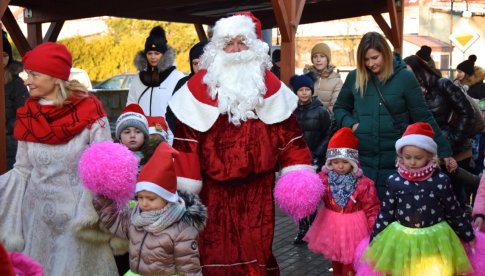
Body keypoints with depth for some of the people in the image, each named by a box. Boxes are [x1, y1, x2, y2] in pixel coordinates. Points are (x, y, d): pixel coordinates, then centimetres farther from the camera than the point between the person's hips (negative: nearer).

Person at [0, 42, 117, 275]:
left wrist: (93, 210, -26)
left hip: (79, 215, -4)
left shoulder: (89, 112, -13)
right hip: (38, 217, 4)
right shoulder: (27, 117, 1)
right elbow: (22, 171, 7)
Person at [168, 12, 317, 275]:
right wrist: (185, 186, -7)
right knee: (215, 252, 4)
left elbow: (287, 130, 4)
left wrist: (299, 175, -2)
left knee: (256, 249, 9)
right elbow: (188, 135, -4)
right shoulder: (200, 85, -2)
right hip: (214, 188, -1)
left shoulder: (268, 84, 5)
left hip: (257, 187, 1)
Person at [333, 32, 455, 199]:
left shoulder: (404, 77, -5)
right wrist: (351, 124, -4)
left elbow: (423, 117, -1)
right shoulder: (354, 77, 2)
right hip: (361, 158, 2)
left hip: (394, 160, -2)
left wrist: (444, 151, -2)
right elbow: (339, 108, 16)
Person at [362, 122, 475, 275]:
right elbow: (385, 213, 1)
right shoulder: (394, 181, -7)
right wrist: (374, 241, 5)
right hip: (401, 239, 1)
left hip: (435, 238, -1)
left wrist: (469, 236, 9)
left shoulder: (441, 180, -9)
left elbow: (454, 211, 2)